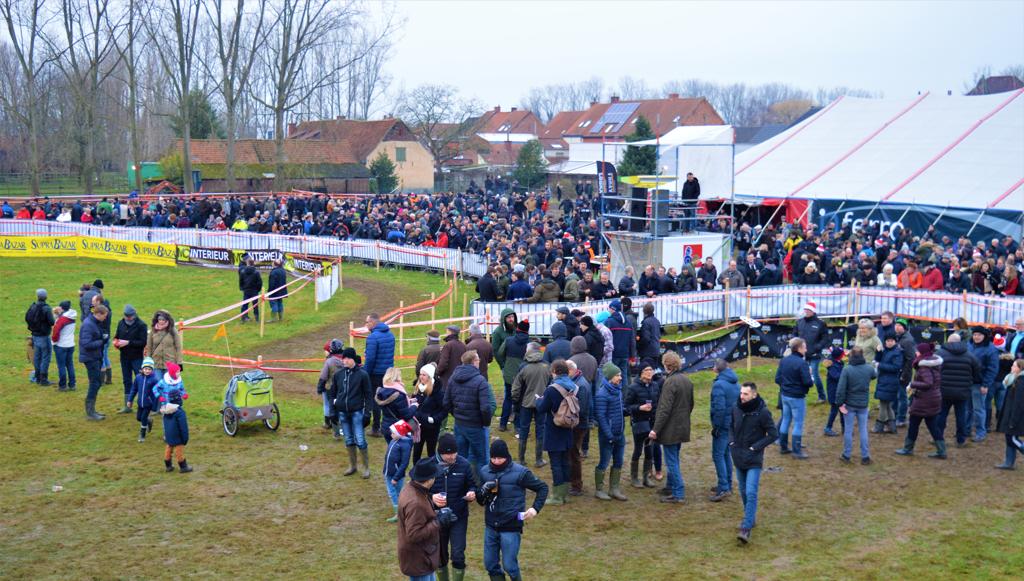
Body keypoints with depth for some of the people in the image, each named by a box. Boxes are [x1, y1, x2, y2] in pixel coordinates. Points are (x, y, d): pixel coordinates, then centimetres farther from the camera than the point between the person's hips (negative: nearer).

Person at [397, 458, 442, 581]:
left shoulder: (410, 489, -1)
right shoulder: (415, 503, -32)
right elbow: (414, 535, -30)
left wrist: (436, 515, 5)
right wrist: (438, 522, -23)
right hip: (418, 559, -10)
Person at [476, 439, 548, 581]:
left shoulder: (520, 472, -11)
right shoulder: (485, 471, 1)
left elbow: (542, 487, 1)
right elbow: (480, 501, 9)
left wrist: (536, 508, -10)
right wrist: (483, 492, -13)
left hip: (511, 527, -4)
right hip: (491, 526, 4)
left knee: (509, 566, 0)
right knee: (490, 565, 11)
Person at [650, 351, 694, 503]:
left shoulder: (670, 382, -20)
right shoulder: (687, 380, 7)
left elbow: (665, 409, -23)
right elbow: (691, 404, 16)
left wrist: (656, 429, -20)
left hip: (670, 429, -9)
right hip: (682, 428, 9)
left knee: (672, 462, -2)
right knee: (674, 460, 21)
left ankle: (678, 494, -2)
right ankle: (671, 486, 33)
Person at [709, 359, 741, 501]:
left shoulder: (719, 385, -18)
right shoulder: (736, 383, 9)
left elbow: (719, 408, -23)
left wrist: (715, 427, -16)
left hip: (723, 426, -9)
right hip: (734, 425, 9)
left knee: (718, 455, -6)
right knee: (726, 454, 19)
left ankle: (724, 488, -10)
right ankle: (727, 485, 25)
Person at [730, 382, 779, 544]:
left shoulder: (763, 412, -15)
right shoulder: (736, 409, 1)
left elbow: (773, 434, -11)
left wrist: (755, 447, -14)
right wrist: (732, 442, 3)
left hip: (754, 460, -6)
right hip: (739, 458, 6)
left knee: (751, 493, -12)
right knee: (743, 492, 16)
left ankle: (746, 528, -13)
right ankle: (751, 518, 34)